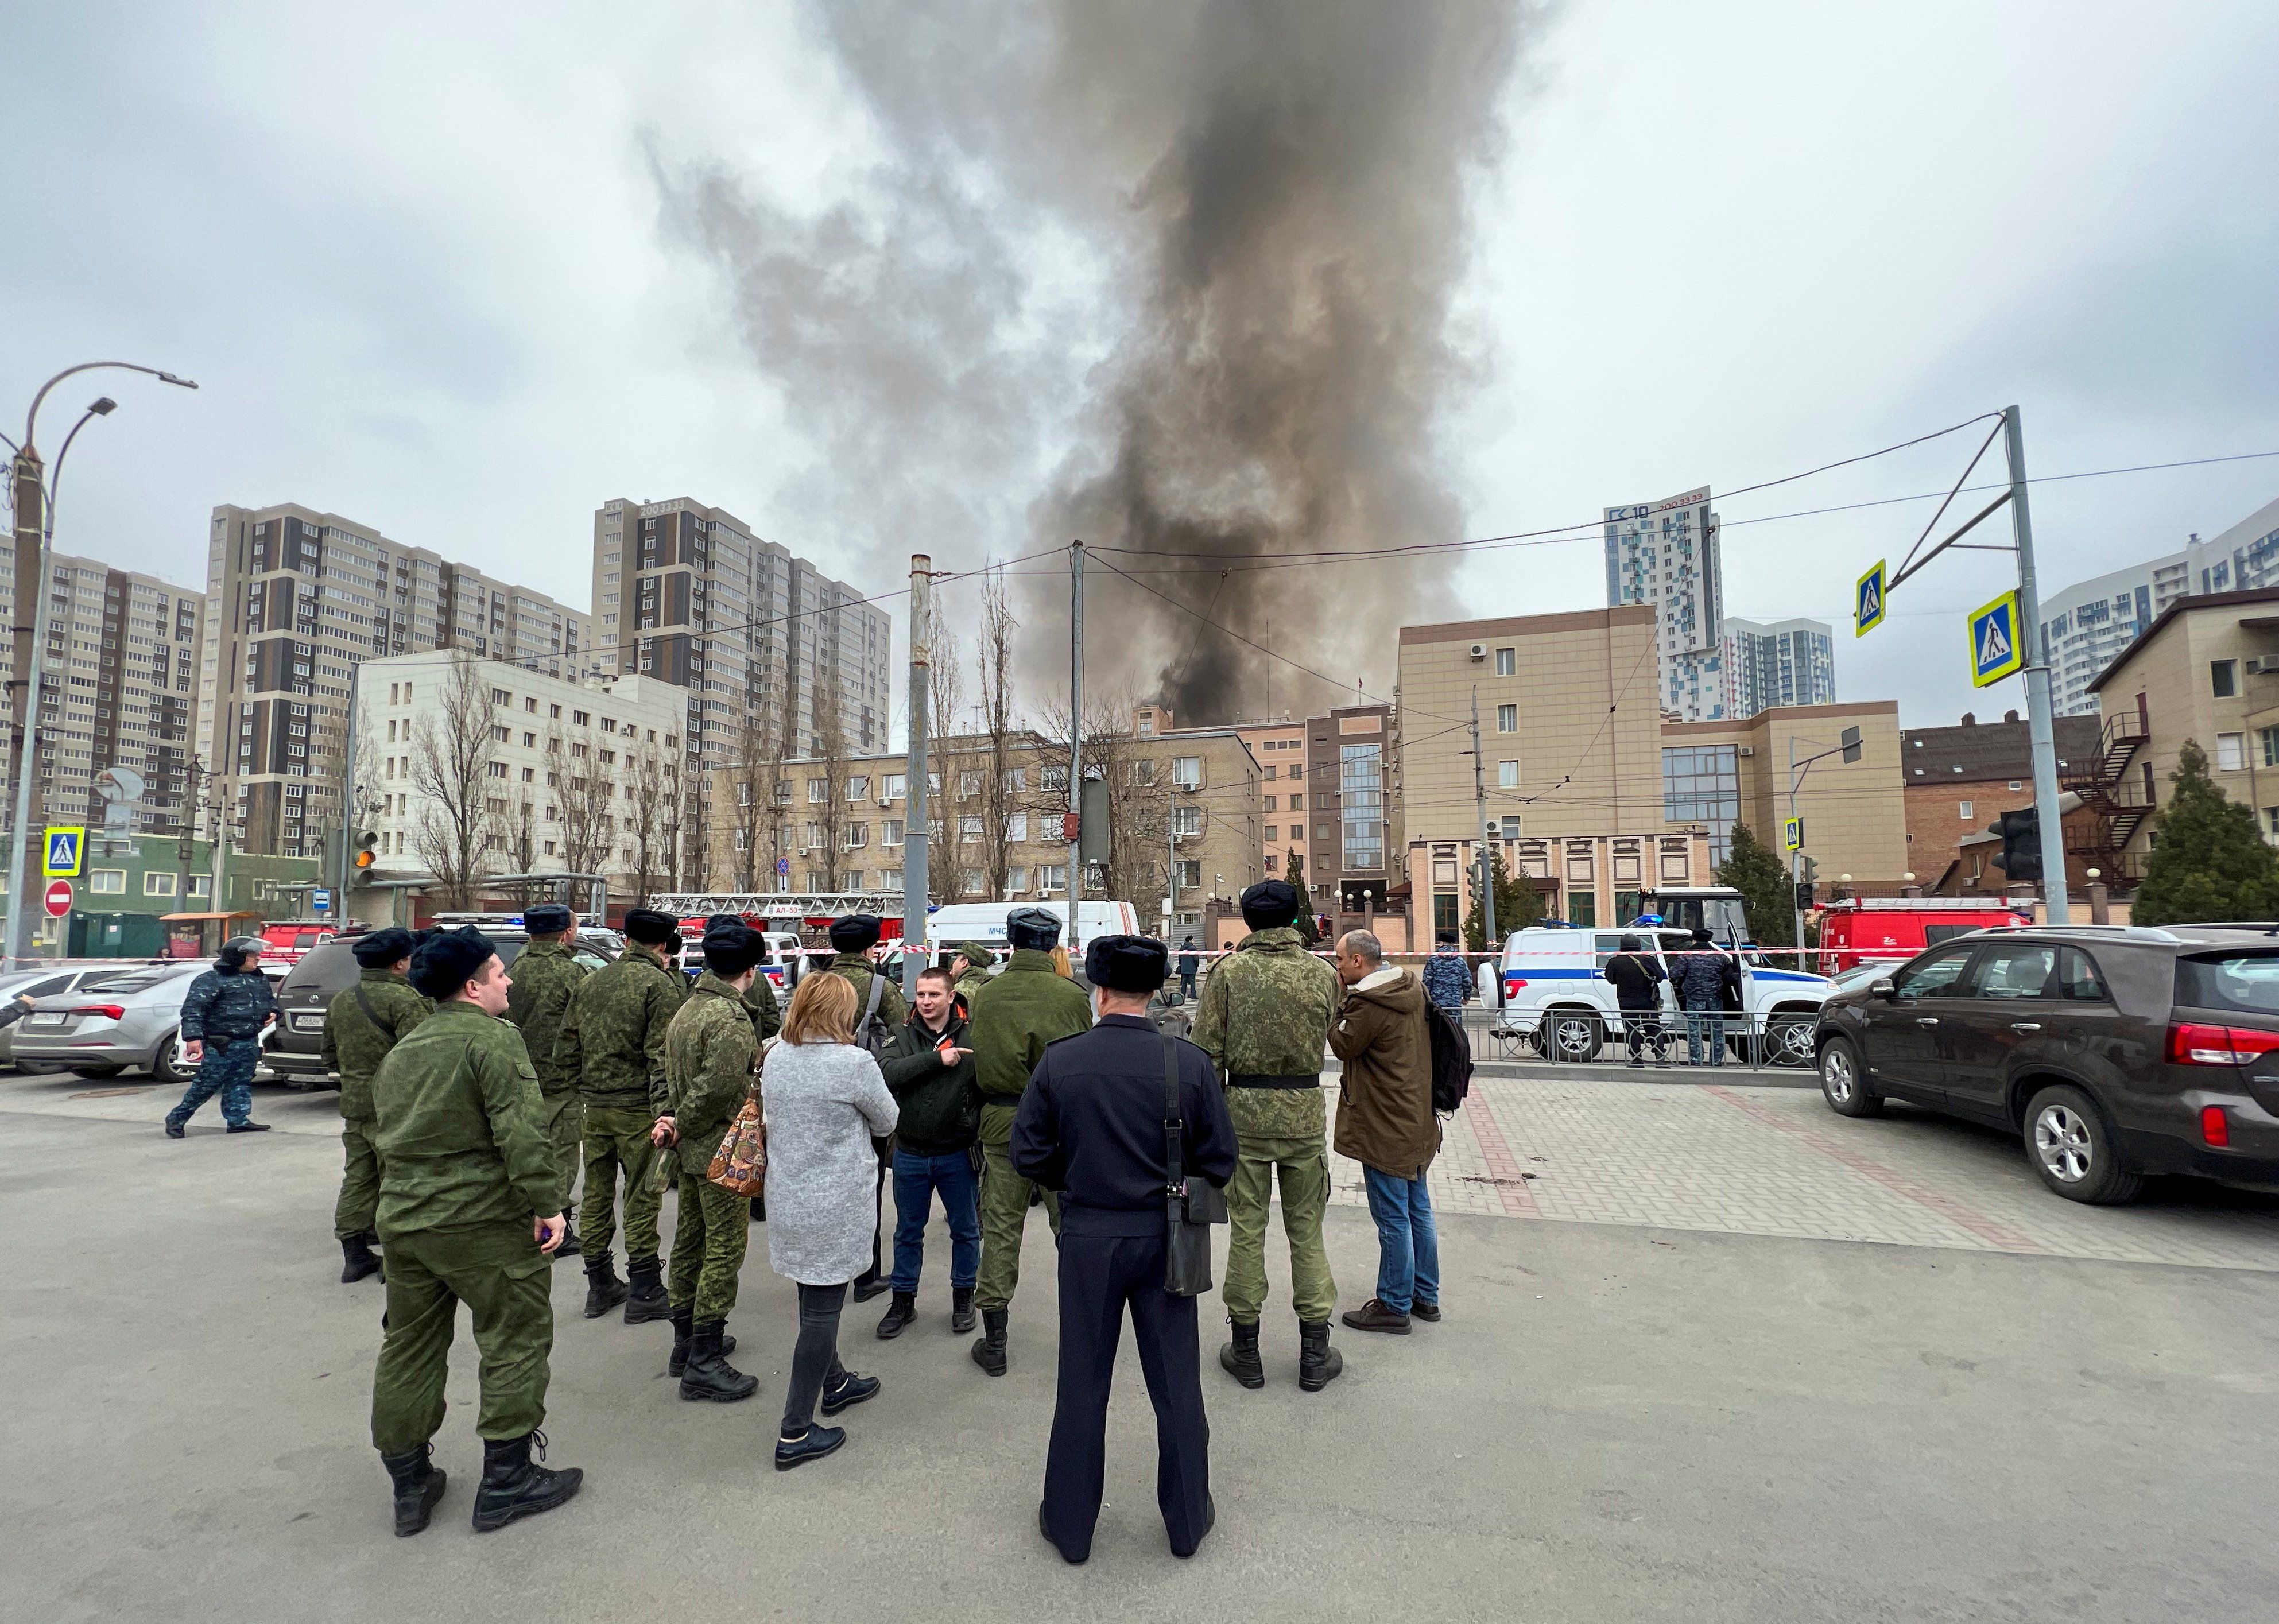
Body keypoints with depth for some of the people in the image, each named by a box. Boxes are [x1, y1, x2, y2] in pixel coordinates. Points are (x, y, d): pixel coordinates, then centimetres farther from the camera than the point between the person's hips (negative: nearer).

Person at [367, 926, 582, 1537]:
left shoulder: (401, 1051, 15)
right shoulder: (494, 1039, -13)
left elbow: (387, 1133, 23)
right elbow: (520, 1132, -21)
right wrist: (544, 1205, -17)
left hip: (402, 1220, 9)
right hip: (483, 1222, -8)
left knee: (409, 1348, 17)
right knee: (517, 1342, 4)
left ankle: (410, 1486, 29)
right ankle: (506, 1482, 12)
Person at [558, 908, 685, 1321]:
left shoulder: (590, 982, 9)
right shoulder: (661, 985, -12)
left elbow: (565, 1051, 11)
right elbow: (662, 1056, -19)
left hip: (594, 1107, 7)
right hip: (638, 1108, -6)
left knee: (597, 1194, 14)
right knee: (642, 1198, 3)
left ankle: (600, 1286, 27)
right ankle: (644, 1293, 10)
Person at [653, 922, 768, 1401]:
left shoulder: (688, 1008, 9)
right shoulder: (732, 1019, -22)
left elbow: (673, 1074, 12)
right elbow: (719, 1086, -28)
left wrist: (675, 1121, 2)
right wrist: (682, 1125, -13)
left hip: (692, 1147, 10)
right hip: (722, 1150, -10)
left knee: (691, 1239, 19)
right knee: (725, 1247, -1)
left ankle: (687, 1341, 32)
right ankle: (704, 1362, 5)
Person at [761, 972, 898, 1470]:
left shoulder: (776, 1057, -1)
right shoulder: (854, 1062, -21)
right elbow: (886, 1122, -5)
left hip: (786, 1200, 7)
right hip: (835, 1206, -7)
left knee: (817, 1301, 23)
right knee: (821, 1311, 5)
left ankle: (835, 1382, 43)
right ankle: (795, 1435, 14)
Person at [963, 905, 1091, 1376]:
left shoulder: (984, 996, -3)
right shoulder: (1071, 996, -10)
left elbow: (975, 1063, 4)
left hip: (1001, 1123, 2)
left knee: (1000, 1229, 11)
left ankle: (994, 1341, 18)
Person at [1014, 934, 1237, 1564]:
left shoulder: (1059, 1061, -13)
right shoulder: (1190, 1062, -12)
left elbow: (1028, 1156, -6)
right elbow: (1219, 1162, -6)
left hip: (1087, 1238, 0)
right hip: (1163, 1237, 0)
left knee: (1082, 1385, 16)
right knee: (1176, 1383, 17)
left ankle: (1070, 1525, 32)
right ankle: (1188, 1520, 33)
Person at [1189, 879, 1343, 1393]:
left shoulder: (1230, 972, -8)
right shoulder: (1322, 974, -3)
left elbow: (1207, 1051, -7)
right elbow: (1325, 1034, 10)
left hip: (1245, 1109, -1)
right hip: (1305, 1112, 1)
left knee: (1246, 1230, 9)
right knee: (1307, 1230, 12)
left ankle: (1246, 1350, 20)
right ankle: (1315, 1355, 21)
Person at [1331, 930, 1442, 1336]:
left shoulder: (1369, 1004, -23)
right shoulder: (1412, 989, 5)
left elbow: (1343, 1046, -10)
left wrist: (1337, 1002, -7)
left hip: (1385, 1128, -9)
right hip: (1417, 1121, 9)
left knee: (1393, 1219, 2)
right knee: (1419, 1210, 18)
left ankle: (1394, 1307, 13)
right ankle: (1426, 1297, 30)